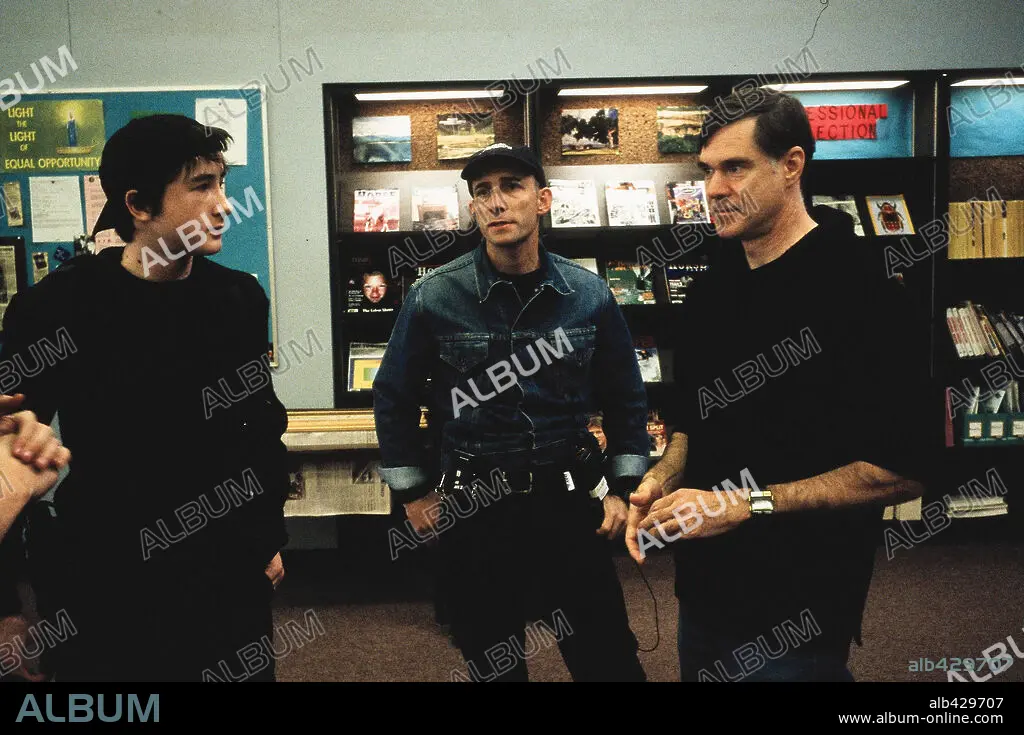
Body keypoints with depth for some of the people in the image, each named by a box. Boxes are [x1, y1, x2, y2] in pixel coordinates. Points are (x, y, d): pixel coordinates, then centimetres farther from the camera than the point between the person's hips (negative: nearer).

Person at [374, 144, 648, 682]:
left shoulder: (590, 295, -4)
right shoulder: (434, 298, -9)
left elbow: (625, 397, 8)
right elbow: (393, 397, 3)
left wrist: (624, 488, 5)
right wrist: (412, 494, 4)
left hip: (569, 499, 1)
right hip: (472, 510, 0)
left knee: (608, 658, 13)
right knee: (493, 664, 17)